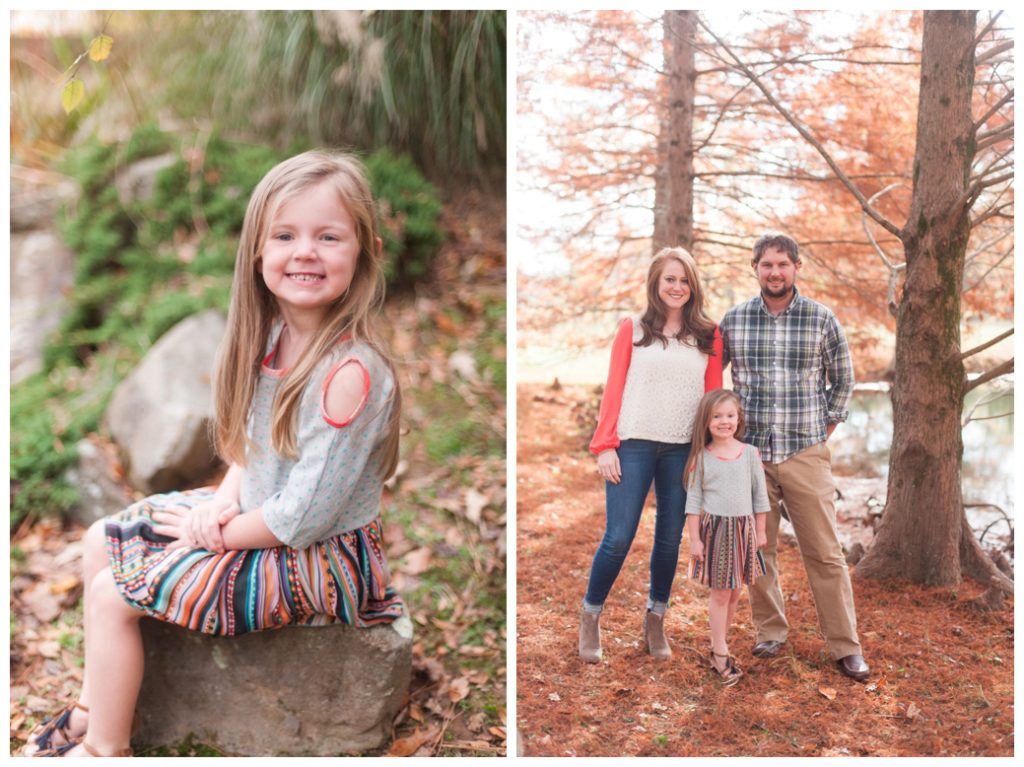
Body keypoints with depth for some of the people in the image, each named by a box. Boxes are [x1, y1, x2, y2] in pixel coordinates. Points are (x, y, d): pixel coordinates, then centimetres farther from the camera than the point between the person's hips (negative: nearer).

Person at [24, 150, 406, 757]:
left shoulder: (351, 372, -30)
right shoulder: (277, 336, -2)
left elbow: (305, 514, -27)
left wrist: (220, 533, -12)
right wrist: (224, 501, -5)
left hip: (317, 560, -9)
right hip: (257, 516, 9)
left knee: (113, 592, -7)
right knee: (102, 541, 15)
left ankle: (105, 749, 17)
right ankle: (96, 706, 30)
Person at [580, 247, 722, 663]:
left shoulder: (708, 335, 8)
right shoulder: (633, 329, 4)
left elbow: (714, 395, 9)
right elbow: (614, 388, 1)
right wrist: (604, 445, -6)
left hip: (684, 450, 2)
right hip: (634, 445, -2)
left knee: (670, 538, 9)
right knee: (618, 538, -5)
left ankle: (655, 621, 25)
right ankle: (590, 617, 14)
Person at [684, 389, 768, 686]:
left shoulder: (750, 453, 0)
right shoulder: (701, 458, -6)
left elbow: (760, 495, 7)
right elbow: (693, 500, -3)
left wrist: (760, 532, 8)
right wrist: (694, 539, -6)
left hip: (743, 530, 3)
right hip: (714, 529, -3)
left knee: (735, 593, 10)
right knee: (720, 593, 1)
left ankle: (718, 646, 25)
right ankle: (720, 654, 10)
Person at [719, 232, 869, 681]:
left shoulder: (822, 319, 0)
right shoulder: (733, 320, 2)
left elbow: (842, 380, 11)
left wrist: (825, 429, 7)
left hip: (806, 454, -1)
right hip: (749, 453, 2)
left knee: (824, 553, 2)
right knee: (757, 550, 10)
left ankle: (845, 646, 13)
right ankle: (770, 632, 26)